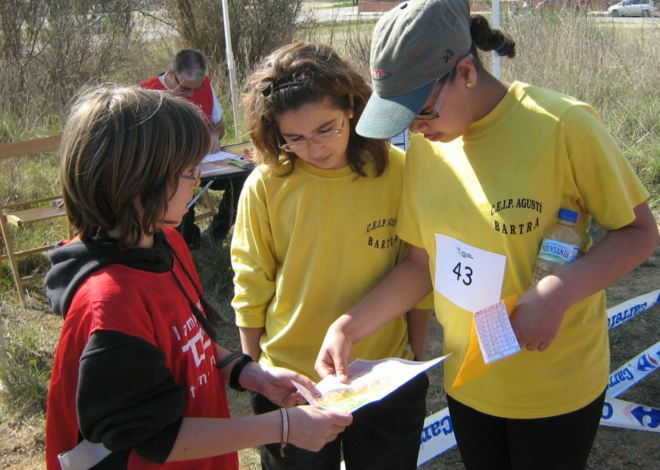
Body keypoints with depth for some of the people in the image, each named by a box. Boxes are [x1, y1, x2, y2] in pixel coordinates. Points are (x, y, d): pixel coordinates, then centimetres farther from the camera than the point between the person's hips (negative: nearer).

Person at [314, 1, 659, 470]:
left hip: (556, 389, -4)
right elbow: (422, 261, 2)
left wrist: (559, 291, -26)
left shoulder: (562, 126, -19)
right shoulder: (426, 143, -4)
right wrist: (349, 327, -8)